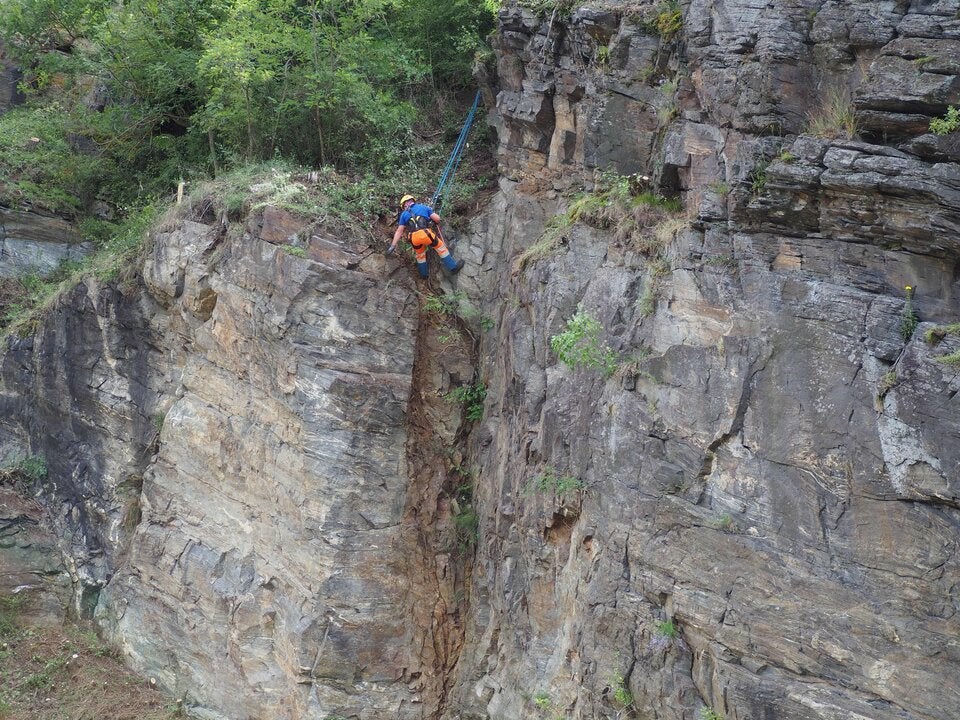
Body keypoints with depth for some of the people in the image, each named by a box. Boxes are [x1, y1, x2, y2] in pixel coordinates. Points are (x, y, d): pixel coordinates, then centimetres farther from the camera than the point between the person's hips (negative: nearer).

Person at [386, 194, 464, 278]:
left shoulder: (404, 214, 22)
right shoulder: (423, 207, 21)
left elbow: (399, 231, 15)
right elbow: (437, 218, 12)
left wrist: (393, 245, 14)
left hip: (414, 238, 2)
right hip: (426, 233, -2)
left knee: (420, 254, 29)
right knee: (441, 248, 18)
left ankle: (423, 273, 39)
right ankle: (453, 267, 24)